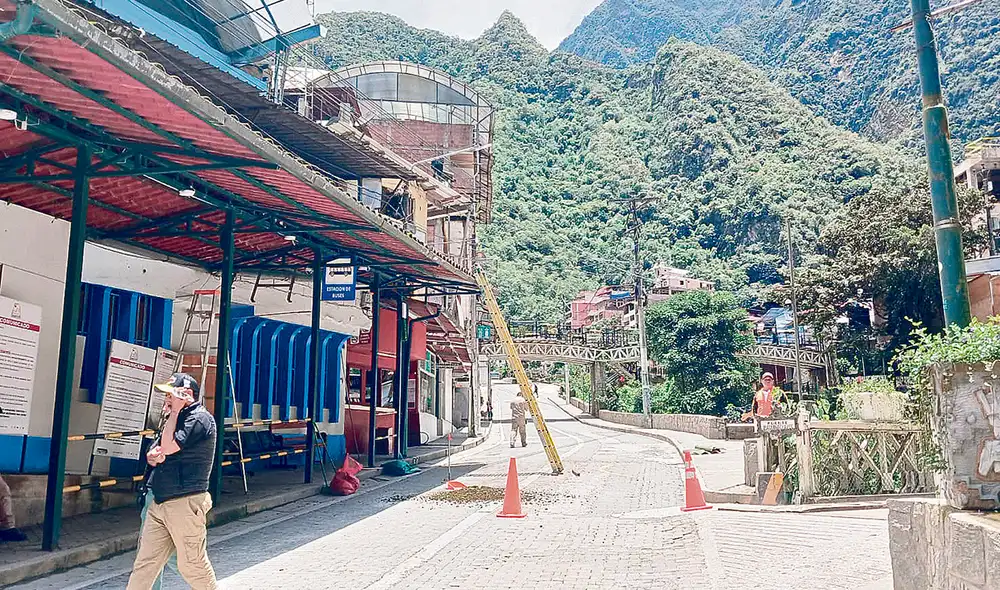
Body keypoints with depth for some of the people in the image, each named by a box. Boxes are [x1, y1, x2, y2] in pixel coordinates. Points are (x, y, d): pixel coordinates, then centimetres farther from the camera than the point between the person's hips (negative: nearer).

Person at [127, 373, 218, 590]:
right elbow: (153, 454, 20)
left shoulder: (199, 418, -12)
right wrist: (152, 457, -5)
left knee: (192, 564, 2)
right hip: (159, 503, 9)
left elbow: (168, 448, -19)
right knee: (144, 562, 9)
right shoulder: (177, 417, 18)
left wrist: (175, 412, -12)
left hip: (185, 505, -9)